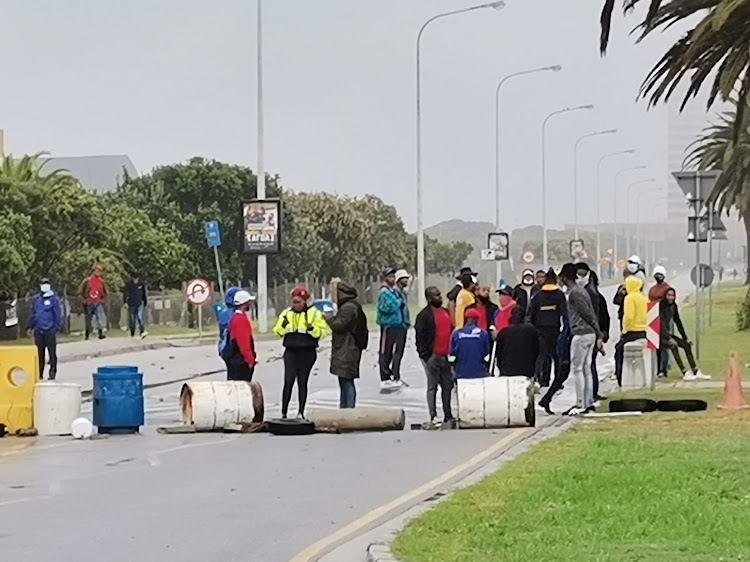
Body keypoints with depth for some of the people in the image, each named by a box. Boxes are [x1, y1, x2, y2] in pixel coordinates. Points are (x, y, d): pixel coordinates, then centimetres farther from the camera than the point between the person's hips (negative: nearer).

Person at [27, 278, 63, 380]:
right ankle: (39, 373, 13)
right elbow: (33, 314, 18)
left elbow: (58, 314, -4)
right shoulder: (36, 299, 11)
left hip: (50, 330, -4)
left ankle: (52, 372, 4)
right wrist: (30, 326, 15)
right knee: (39, 353, 7)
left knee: (52, 352, -2)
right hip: (38, 330, 4)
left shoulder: (54, 299, -2)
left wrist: (57, 327, -10)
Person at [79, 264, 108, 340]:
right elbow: (81, 292, 4)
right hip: (89, 303, -1)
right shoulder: (87, 281, -3)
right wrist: (84, 300, -3)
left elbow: (105, 293, 19)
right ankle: (87, 334, 20)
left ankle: (101, 333, -23)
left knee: (101, 316, -20)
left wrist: (103, 299, 6)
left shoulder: (102, 282, 5)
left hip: (98, 303, 1)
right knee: (88, 319, 7)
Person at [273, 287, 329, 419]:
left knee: (302, 382, 6)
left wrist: (312, 328, -23)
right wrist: (283, 325, -12)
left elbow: (322, 332, -4)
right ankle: (284, 412, -9)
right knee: (288, 381, -11)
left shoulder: (314, 314, 0)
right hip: (291, 351, 1)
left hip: (307, 352, -1)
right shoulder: (286, 313, 9)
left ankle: (301, 413, 12)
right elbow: (278, 332, 9)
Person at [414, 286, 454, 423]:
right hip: (433, 356, -7)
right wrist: (425, 355, -15)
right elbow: (420, 337, -11)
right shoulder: (424, 315, -9)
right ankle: (433, 416, 0)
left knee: (448, 386, 11)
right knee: (432, 387, -2)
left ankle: (448, 415, 19)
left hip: (446, 356, 7)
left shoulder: (446, 312, 14)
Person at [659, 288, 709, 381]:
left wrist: (685, 338, 10)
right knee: (674, 346, -30)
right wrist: (669, 338, -30)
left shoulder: (674, 306, 6)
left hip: (669, 335, 8)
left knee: (687, 345, -4)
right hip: (661, 336, -8)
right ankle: (685, 373, -34)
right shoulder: (661, 306, -16)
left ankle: (696, 372, -2)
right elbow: (661, 324, -23)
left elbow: (678, 322, 12)